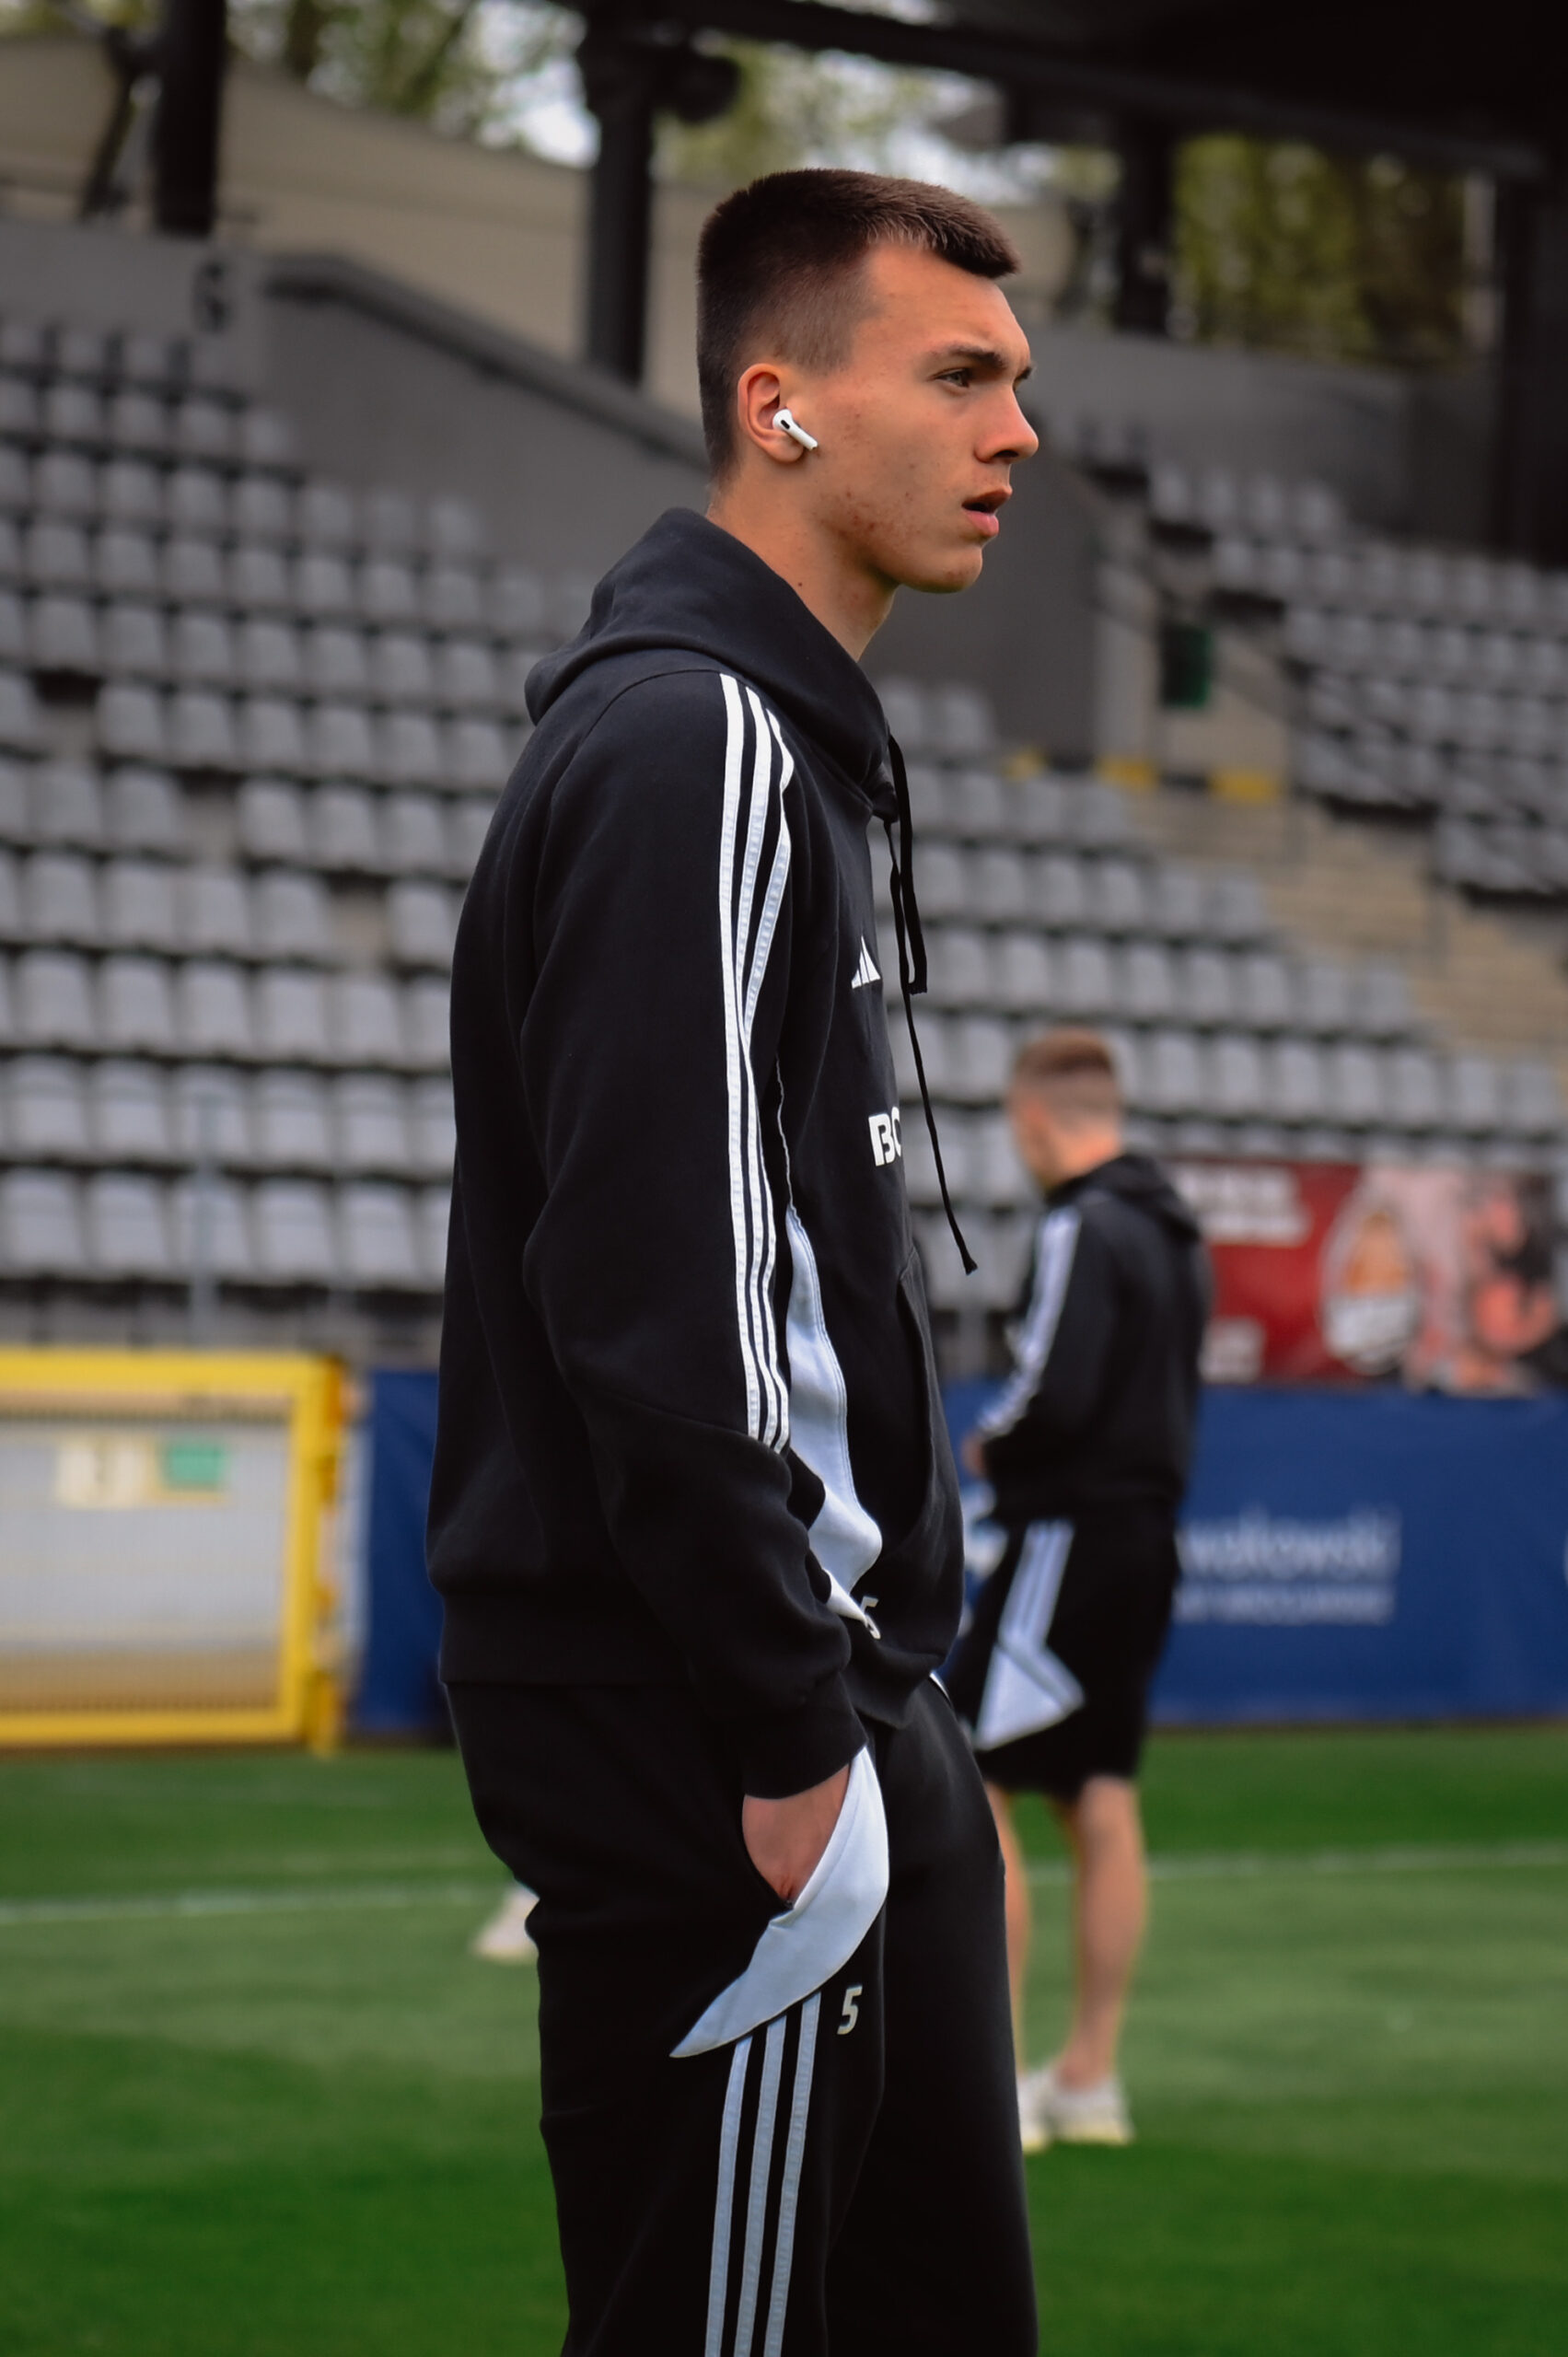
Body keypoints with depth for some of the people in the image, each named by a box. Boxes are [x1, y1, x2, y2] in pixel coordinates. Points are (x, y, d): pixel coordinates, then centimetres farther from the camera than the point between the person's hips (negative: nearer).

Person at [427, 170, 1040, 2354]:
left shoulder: (782, 741, 18)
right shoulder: (691, 745, -14)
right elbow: (656, 1311, -22)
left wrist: (859, 1687, 17)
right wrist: (790, 1735, -20)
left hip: (841, 1706, 10)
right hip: (719, 1748, -10)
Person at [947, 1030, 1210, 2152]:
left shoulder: (1083, 1229, -14)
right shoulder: (1173, 1230, 14)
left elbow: (1054, 1398, -23)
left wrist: (986, 1447, -4)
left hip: (1071, 1544, -9)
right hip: (1147, 1538, 9)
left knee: (972, 1795, -6)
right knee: (1103, 1807, 11)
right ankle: (1090, 2079, 15)